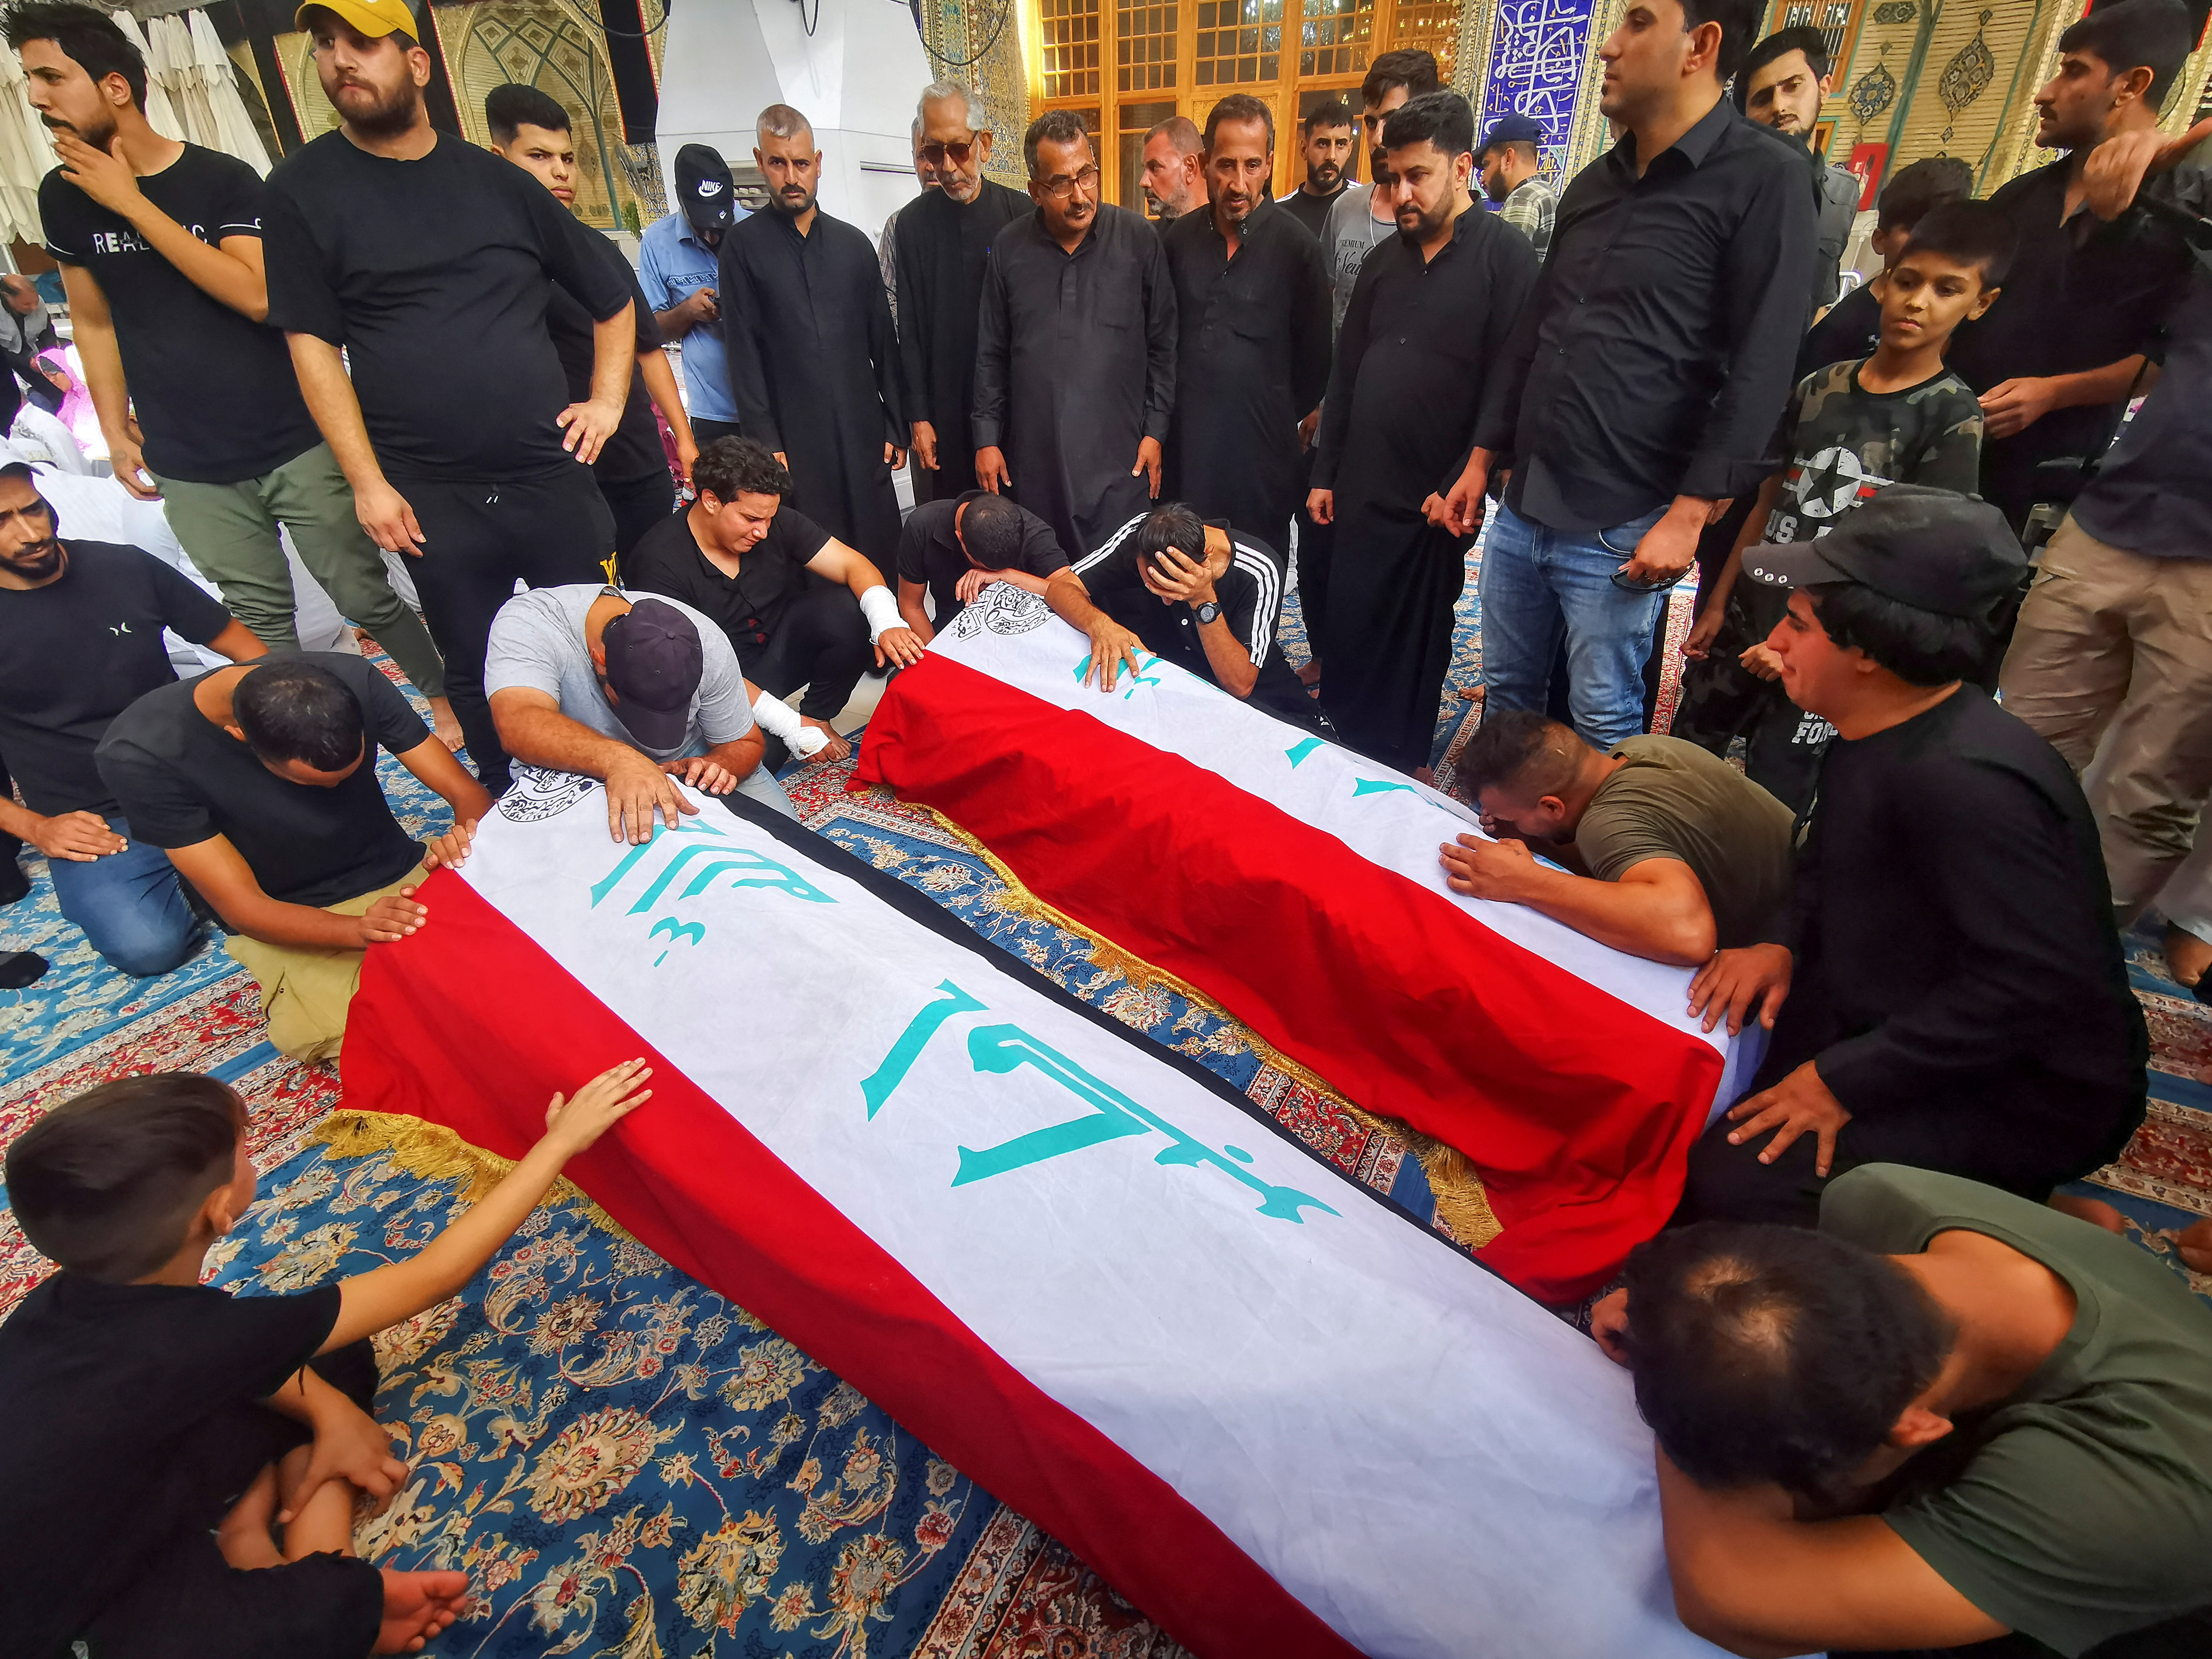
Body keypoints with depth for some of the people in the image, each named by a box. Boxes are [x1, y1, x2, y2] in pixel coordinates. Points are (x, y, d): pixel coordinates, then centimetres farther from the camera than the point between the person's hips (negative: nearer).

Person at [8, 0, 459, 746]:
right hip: (188, 468, 3)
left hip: (294, 445, -3)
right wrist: (116, 431, 9)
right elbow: (94, 321, 14)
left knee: (366, 597, 1)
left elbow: (257, 295, -18)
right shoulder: (63, 196, 7)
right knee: (261, 619, 7)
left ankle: (446, 696, 21)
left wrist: (132, 205, -14)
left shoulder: (223, 179, -5)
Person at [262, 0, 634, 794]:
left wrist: (607, 401, 5)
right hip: (430, 496, 0)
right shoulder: (302, 189, 5)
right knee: (474, 666, 7)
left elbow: (611, 297, 17)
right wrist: (368, 482, -6)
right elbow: (314, 346, 1)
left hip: (552, 474, 1)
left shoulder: (495, 179, 9)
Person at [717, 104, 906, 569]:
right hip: (792, 440, -2)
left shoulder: (853, 244, 14)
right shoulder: (744, 246, 5)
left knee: (880, 549, 0)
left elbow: (883, 343, 14)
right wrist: (766, 443, -8)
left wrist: (897, 426, 8)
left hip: (864, 434, 3)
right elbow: (743, 353, -1)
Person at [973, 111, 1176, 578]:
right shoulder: (1009, 248, 6)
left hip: (1117, 457, -2)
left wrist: (1155, 432, 1)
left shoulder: (1138, 239, 0)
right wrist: (987, 437, 8)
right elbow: (991, 352, 12)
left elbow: (1162, 344, 5)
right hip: (1032, 456, 2)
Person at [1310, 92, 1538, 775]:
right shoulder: (1385, 260, 13)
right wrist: (1324, 475, 13)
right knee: (1347, 648, 6)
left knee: (1410, 663, 5)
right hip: (1360, 496, 5)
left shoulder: (1505, 256, -4)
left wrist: (1460, 487, -15)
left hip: (1432, 505, -5)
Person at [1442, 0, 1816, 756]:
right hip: (1521, 506, 7)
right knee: (1505, 696, 14)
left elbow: (1759, 371, -12)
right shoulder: (1593, 184, 16)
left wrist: (1689, 514, -17)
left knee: (1604, 723, 2)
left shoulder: (1763, 180, -5)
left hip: (1620, 527, -6)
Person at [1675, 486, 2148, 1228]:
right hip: (1903, 1019, 10)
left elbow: (2035, 985, -31)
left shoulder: (1967, 781, -30)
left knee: (1733, 1185, -23)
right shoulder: (1873, 737, 1)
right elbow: (1832, 865, 15)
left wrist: (1847, 1079, -26)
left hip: (2021, 1092, -9)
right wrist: (1785, 946, -5)